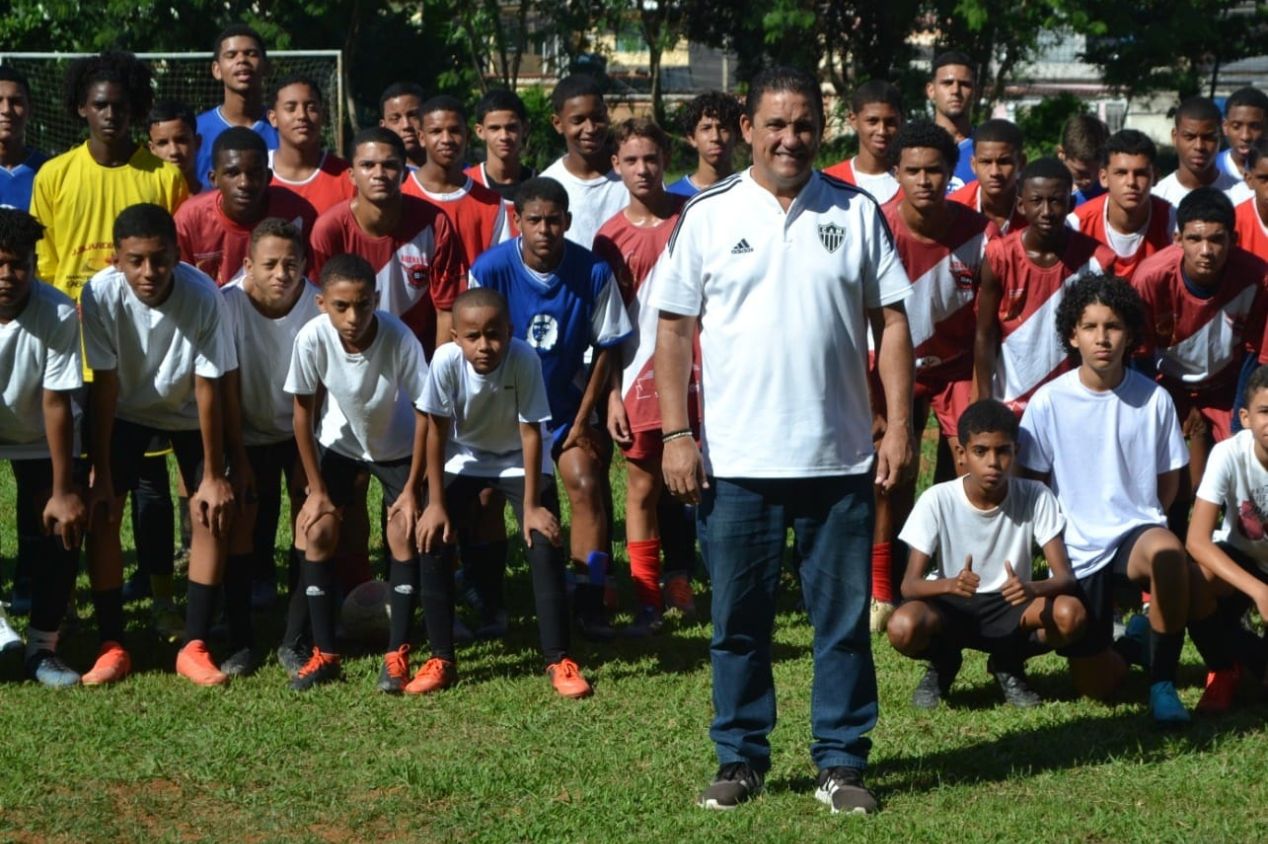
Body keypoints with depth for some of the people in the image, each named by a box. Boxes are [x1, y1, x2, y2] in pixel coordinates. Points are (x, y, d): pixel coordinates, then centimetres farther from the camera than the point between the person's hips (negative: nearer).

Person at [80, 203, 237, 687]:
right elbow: (104, 384, -22)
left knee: (212, 515, -11)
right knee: (100, 514, -10)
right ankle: (112, 647, 0)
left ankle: (195, 647, 0)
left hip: (188, 412, 0)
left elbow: (207, 387, -25)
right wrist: (100, 471, -19)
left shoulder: (203, 296, -33)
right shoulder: (101, 294, -31)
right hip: (125, 410, 1)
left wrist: (214, 476, -19)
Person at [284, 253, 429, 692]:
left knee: (404, 533, -12)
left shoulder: (399, 338, -35)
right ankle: (325, 654, 2)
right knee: (316, 531, -9)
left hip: (397, 445, -1)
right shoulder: (312, 338, -30)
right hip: (339, 442, 1)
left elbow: (424, 410, -20)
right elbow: (304, 410, -14)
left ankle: (396, 654, 2)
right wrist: (316, 488, -9)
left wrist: (412, 488, -16)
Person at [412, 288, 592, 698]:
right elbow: (437, 431, -18)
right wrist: (435, 504, -16)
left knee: (544, 545, -16)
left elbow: (530, 432, -25)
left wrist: (531, 506, -22)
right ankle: (441, 660, 2)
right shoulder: (446, 360, -30)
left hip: (520, 460, -1)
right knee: (432, 543, -11)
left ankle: (559, 661, -3)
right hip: (463, 458, 2)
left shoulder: (525, 359, -33)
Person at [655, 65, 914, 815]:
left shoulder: (858, 213, 4)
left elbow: (891, 321, 5)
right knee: (739, 619, 8)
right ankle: (741, 758, 20)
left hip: (842, 458, 0)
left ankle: (842, 761, 15)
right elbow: (675, 328, 3)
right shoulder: (709, 215, 2)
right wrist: (676, 434, -4)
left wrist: (899, 423, -3)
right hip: (736, 460, 0)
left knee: (844, 617, 5)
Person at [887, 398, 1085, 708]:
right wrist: (950, 584, -42)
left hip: (1010, 605, 1)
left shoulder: (1036, 498, -14)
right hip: (949, 606, -1)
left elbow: (1064, 576, -17)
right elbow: (909, 584, -19)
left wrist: (1032, 588, -41)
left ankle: (1008, 665, 3)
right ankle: (942, 663, 4)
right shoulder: (938, 500, -16)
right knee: (903, 626, -35)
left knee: (1070, 614, -30)